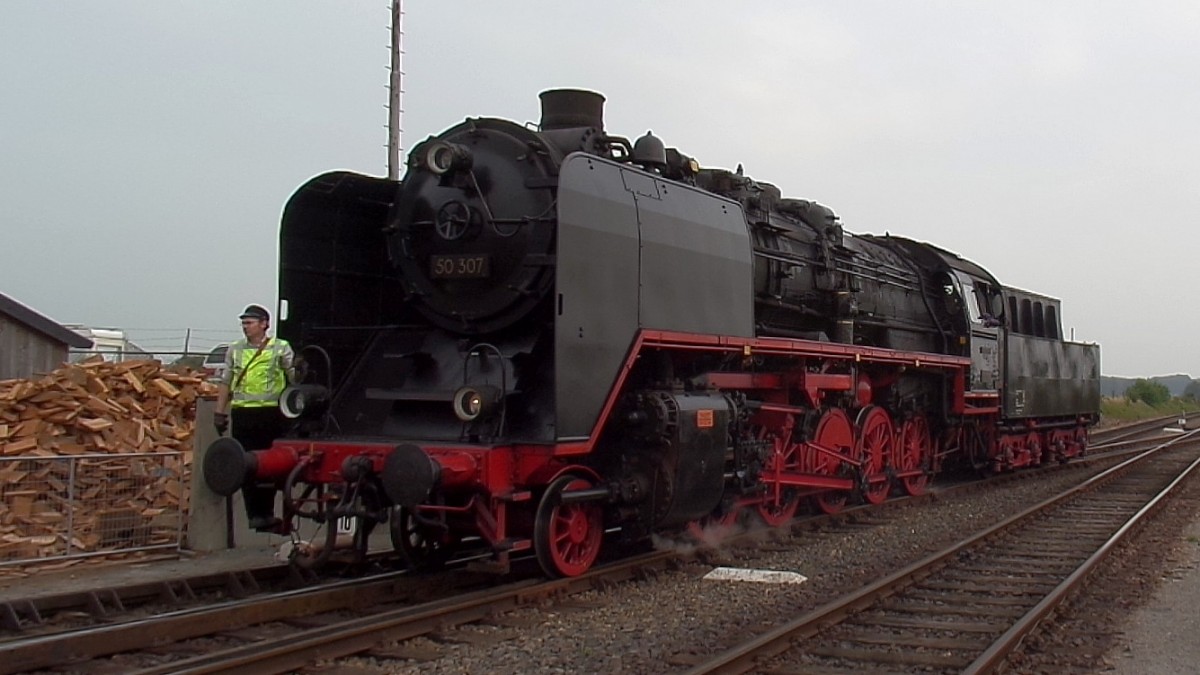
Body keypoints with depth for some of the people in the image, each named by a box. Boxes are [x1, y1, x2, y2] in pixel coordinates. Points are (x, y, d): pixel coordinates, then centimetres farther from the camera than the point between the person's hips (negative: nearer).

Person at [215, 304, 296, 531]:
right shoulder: (235, 350, 14)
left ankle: (265, 513, 12)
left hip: (270, 414, -4)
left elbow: (296, 377, -2)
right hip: (242, 414, 4)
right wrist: (219, 412, 12)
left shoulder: (280, 348, 2)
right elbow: (226, 383, 17)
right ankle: (255, 514, 12)